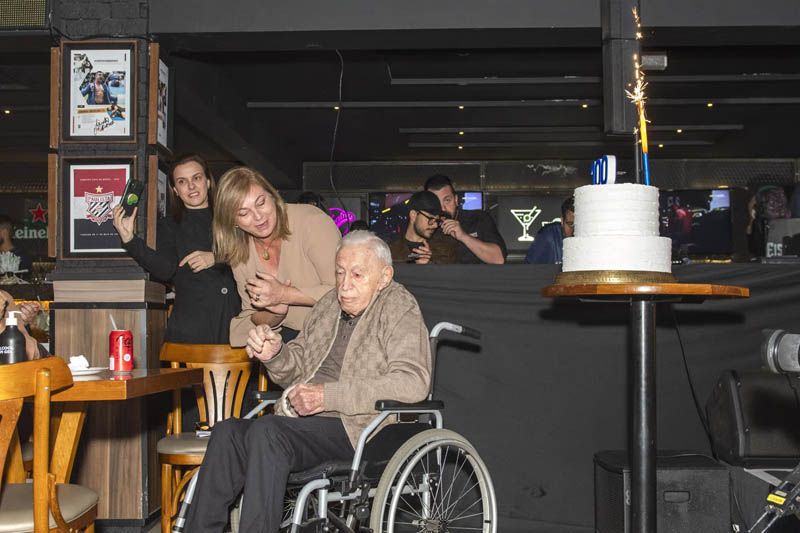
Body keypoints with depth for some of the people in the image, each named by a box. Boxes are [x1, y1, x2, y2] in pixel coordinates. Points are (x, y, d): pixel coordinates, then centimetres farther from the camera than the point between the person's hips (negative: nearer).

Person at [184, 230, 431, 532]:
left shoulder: (399, 308, -2)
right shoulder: (329, 305, 20)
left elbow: (412, 383, -17)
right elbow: (297, 367, 29)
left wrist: (328, 395, -19)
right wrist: (275, 355, 3)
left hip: (355, 428, -7)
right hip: (302, 423, 7)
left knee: (266, 431, -30)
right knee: (227, 432, -18)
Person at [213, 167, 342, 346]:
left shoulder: (310, 220, -12)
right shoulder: (240, 253, 6)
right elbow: (250, 317, 10)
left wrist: (283, 294, -19)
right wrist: (274, 314, -12)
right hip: (292, 336, 4)